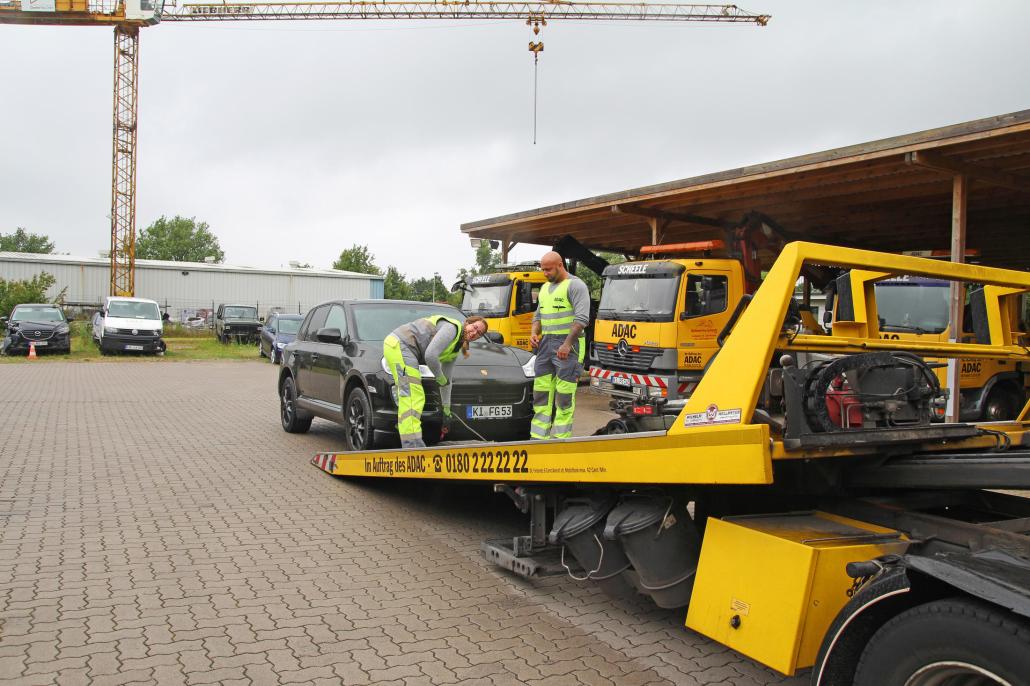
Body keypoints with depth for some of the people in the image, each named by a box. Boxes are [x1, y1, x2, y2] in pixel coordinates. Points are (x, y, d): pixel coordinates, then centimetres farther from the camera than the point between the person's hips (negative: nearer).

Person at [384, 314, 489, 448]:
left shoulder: (455, 350, 17)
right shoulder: (452, 328, -12)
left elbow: (447, 380, 21)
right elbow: (430, 355, -23)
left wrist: (447, 411, 22)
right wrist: (440, 377, -6)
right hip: (399, 344, -11)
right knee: (412, 396, -17)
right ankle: (412, 444, -22)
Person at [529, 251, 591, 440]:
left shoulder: (575, 285, -6)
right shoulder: (545, 288, 20)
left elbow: (582, 318, -15)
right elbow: (538, 316, 27)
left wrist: (567, 344, -21)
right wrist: (534, 333, 6)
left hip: (567, 346, -8)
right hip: (546, 344, 8)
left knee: (564, 396, -6)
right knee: (541, 393, 6)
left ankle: (560, 439, -3)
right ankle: (538, 437, 11)